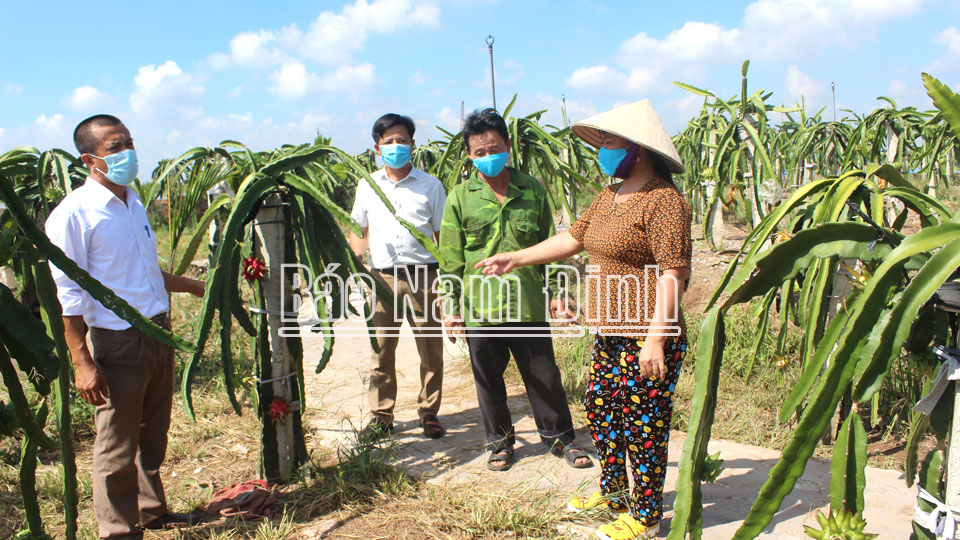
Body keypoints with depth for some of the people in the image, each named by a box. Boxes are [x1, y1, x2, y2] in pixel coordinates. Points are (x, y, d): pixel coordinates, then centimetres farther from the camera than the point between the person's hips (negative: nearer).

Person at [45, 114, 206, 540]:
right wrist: (82, 363, -17)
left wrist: (198, 287, 30)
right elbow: (69, 295, -14)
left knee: (153, 434, 19)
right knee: (117, 444, 5)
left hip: (158, 333, 7)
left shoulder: (133, 202, 10)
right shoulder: (72, 214, -14)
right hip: (117, 342, -7)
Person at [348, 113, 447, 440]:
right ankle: (381, 416, 18)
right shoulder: (368, 186, 10)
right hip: (381, 278, 1)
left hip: (423, 276, -1)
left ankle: (428, 413, 21)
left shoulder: (430, 186, 5)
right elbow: (358, 232, 15)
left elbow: (443, 235, 6)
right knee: (381, 350, 5)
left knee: (431, 349, 5)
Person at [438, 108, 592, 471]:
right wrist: (451, 308, 0)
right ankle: (500, 442, 32)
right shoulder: (460, 198, 0)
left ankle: (559, 436, 31)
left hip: (529, 303, 1)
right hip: (480, 307, 0)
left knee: (544, 375, 11)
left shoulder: (532, 190, 3)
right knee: (488, 379, 13)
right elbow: (451, 259, 2)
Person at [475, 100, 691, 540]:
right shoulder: (610, 197, 12)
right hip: (610, 334, 10)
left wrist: (655, 338, -24)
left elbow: (673, 272, -21)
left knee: (643, 424, 1)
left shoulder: (663, 201, -16)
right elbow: (572, 238, 20)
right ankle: (612, 492, 39)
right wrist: (516, 258, 20)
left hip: (646, 337, -9)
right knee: (599, 408, 18)